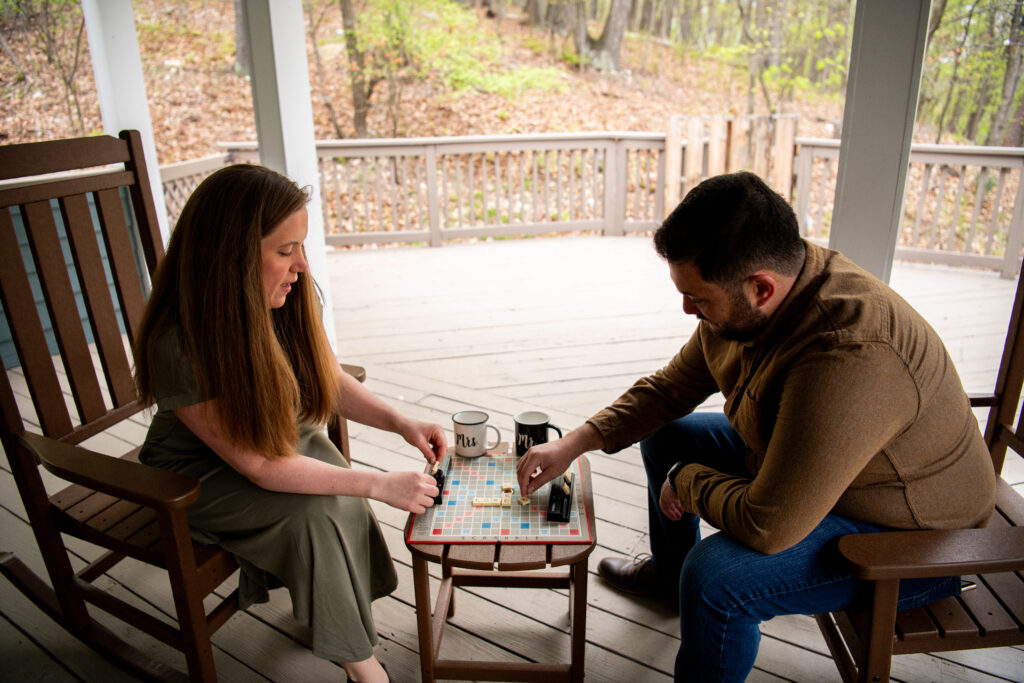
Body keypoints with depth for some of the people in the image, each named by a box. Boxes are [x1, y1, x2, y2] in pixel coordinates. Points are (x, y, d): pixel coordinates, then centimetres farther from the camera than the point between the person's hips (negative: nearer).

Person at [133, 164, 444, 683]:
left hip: (287, 441, 5)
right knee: (317, 512, -26)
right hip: (200, 476, -5)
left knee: (336, 496, -22)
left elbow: (330, 380, -1)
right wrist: (380, 485, -31)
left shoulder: (289, 300, -16)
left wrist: (399, 422, -18)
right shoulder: (178, 344, -33)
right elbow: (259, 466, -29)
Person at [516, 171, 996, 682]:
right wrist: (573, 444, -6)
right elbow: (670, 389, 1)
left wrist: (687, 482, -17)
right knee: (664, 434, 14)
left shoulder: (849, 358, -40)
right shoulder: (739, 299, -12)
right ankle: (669, 569, 39)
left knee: (716, 576, -31)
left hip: (911, 543, -8)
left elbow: (767, 527, -37)